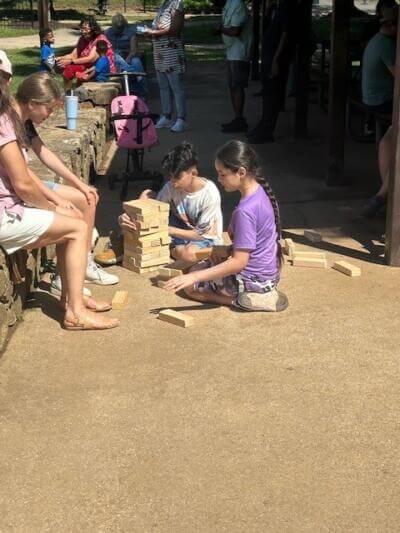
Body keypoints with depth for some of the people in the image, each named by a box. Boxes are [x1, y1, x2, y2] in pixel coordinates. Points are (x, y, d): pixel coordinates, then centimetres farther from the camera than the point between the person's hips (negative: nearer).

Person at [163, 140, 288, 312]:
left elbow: (239, 262, -30)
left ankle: (252, 299, -6)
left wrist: (194, 277, -32)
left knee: (190, 286, 6)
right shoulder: (260, 191, -2)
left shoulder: (245, 210, -30)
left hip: (254, 279, -10)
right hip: (269, 270, 10)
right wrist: (229, 250, 0)